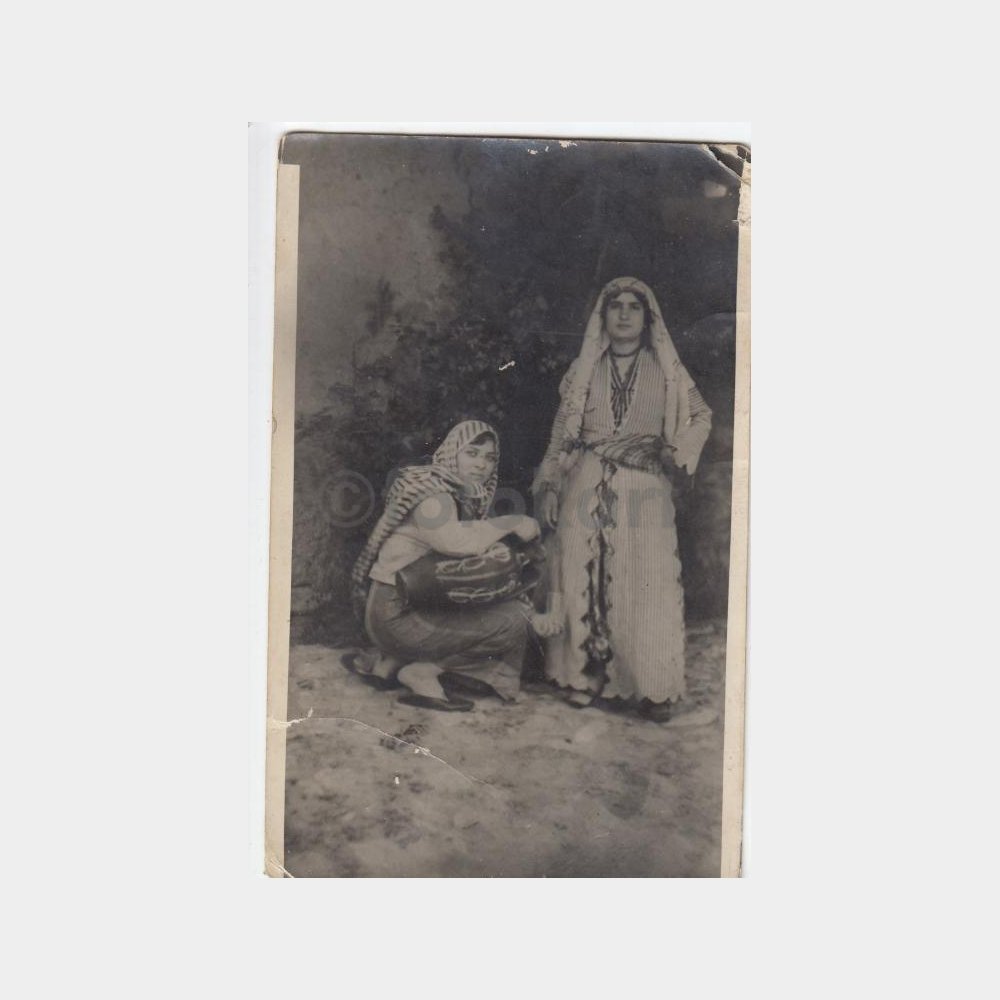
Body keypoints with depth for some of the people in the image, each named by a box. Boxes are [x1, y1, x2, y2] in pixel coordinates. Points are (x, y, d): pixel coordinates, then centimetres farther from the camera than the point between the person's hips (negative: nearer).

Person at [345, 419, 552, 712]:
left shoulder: (465, 496, 14)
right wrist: (512, 523, -23)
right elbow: (454, 540, -32)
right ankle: (421, 672, -7)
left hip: (422, 604, 9)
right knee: (517, 620, -13)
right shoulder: (430, 491, -14)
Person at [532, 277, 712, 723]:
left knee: (645, 588, -6)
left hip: (644, 492, -1)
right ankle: (585, 678, 10)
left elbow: (701, 415, 15)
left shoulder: (665, 369, 9)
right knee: (583, 583, -1)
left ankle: (652, 688, 1)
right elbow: (561, 433, 11)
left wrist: (678, 450, -2)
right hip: (587, 489, 2)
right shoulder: (584, 369, 12)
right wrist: (549, 488, 4)